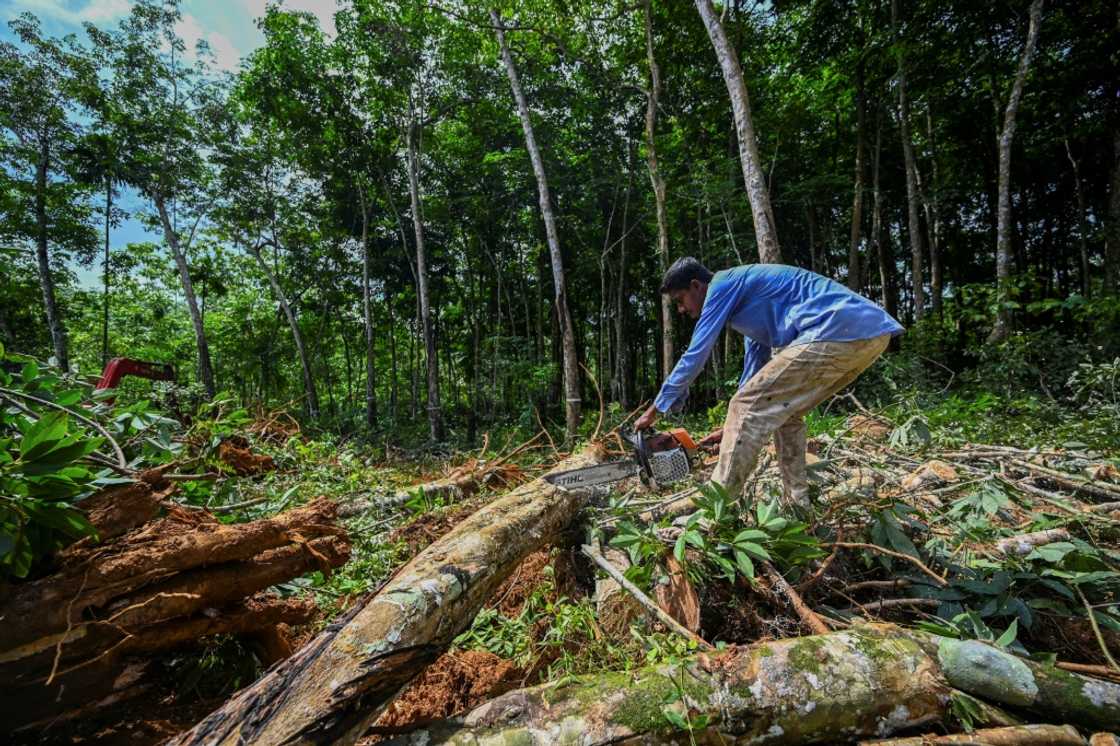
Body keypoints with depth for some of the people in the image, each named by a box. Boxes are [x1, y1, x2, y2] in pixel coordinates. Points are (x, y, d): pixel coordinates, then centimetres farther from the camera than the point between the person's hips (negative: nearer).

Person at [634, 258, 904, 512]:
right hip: (869, 333, 10)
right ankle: (797, 507, 19)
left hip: (838, 329, -10)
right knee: (782, 410, 20)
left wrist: (655, 410, 10)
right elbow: (756, 365, 30)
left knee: (747, 406, -7)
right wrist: (732, 429, 32)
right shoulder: (747, 296, 29)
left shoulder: (722, 284, 2)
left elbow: (695, 355, 1)